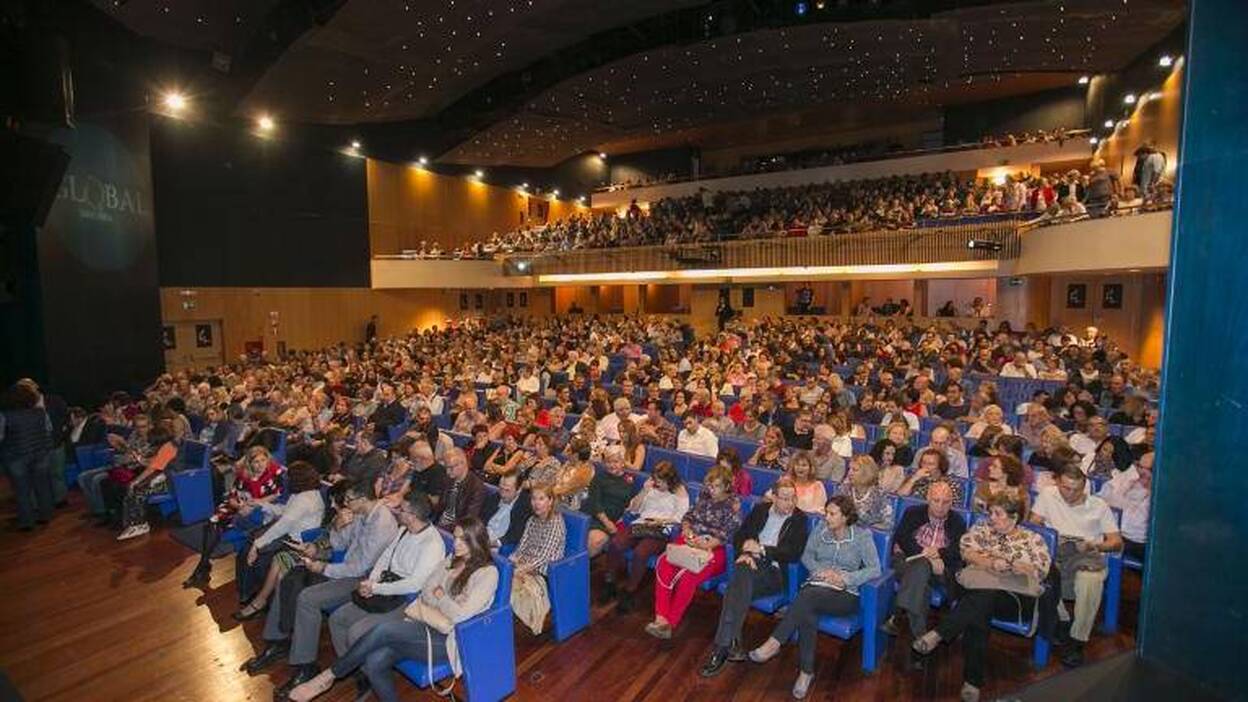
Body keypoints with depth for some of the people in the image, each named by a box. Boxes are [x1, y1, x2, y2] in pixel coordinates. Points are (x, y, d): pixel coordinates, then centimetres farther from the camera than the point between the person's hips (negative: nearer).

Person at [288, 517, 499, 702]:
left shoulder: (488, 573, -10)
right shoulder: (451, 560, 13)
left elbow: (460, 615, -16)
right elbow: (425, 596, 9)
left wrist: (440, 596, -2)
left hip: (448, 640, -7)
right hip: (427, 628, 7)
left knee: (384, 630, -24)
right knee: (373, 663, -20)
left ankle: (328, 676, -5)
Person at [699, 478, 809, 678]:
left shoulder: (800, 520, 7)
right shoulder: (760, 509, 16)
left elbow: (794, 554, -5)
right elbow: (738, 536, 13)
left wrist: (762, 549, -10)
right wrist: (744, 552, -8)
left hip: (773, 571, -3)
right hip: (749, 564, 3)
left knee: (740, 581, -32)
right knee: (742, 571, -34)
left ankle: (721, 647, -31)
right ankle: (732, 644, -31)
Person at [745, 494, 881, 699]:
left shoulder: (862, 535, 2)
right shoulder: (821, 528, 11)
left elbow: (875, 569, -4)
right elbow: (807, 555, 15)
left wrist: (845, 578, -15)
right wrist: (820, 570, -6)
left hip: (845, 595, -3)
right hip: (815, 587, 3)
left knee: (809, 597, -36)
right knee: (808, 614, -34)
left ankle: (774, 643, -36)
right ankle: (806, 671, -23)